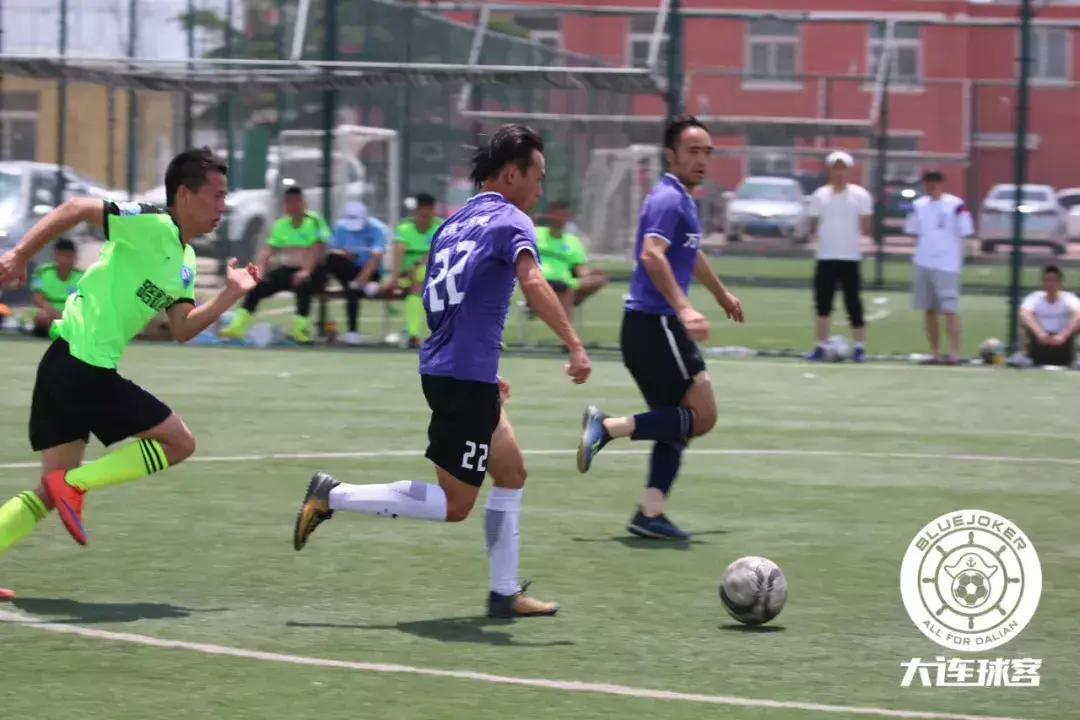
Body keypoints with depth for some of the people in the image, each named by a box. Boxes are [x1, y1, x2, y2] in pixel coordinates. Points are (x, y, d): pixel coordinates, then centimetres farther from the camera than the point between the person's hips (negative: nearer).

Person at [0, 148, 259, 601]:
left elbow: (182, 329, 15)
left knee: (53, 490, 12)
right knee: (178, 443, -4)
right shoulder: (153, 227, -12)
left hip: (65, 367, 10)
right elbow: (76, 209, -16)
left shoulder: (185, 261, 17)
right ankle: (74, 484, -6)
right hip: (82, 365, -10)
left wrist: (231, 295, 9)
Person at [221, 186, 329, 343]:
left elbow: (317, 249, -16)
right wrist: (259, 269, -9)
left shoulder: (314, 221, -5)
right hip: (286, 269, 6)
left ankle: (299, 328, -37)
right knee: (257, 284, -13)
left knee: (304, 284, -39)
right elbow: (268, 249, 8)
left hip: (309, 271, -6)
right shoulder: (281, 224, 12)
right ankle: (237, 326, -15)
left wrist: (306, 271, -29)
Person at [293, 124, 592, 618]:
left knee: (511, 474, 17)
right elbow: (533, 284, -27)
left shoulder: (454, 223, 17)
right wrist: (575, 346, -32)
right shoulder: (509, 220, -8)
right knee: (453, 505, -3)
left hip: (444, 369, 9)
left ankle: (505, 593, 19)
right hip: (466, 378, -9)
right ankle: (334, 497, -6)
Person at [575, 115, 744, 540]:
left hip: (653, 327, 10)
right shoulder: (667, 199, -13)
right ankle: (608, 426, -10)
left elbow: (690, 255, 39)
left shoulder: (682, 200, 19)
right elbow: (651, 254, -30)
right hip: (654, 325, -10)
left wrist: (721, 293, 53)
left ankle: (650, 514, 4)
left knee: (679, 424, 9)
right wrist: (683, 308, -39)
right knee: (702, 416, -9)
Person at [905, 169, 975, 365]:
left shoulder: (955, 205, -6)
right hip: (922, 264, 5)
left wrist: (958, 257, -5)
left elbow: (964, 234, -2)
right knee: (929, 310, 8)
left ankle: (954, 353, -10)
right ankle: (935, 352, 15)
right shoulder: (918, 206, 9)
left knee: (949, 310, -9)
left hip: (947, 265, -5)